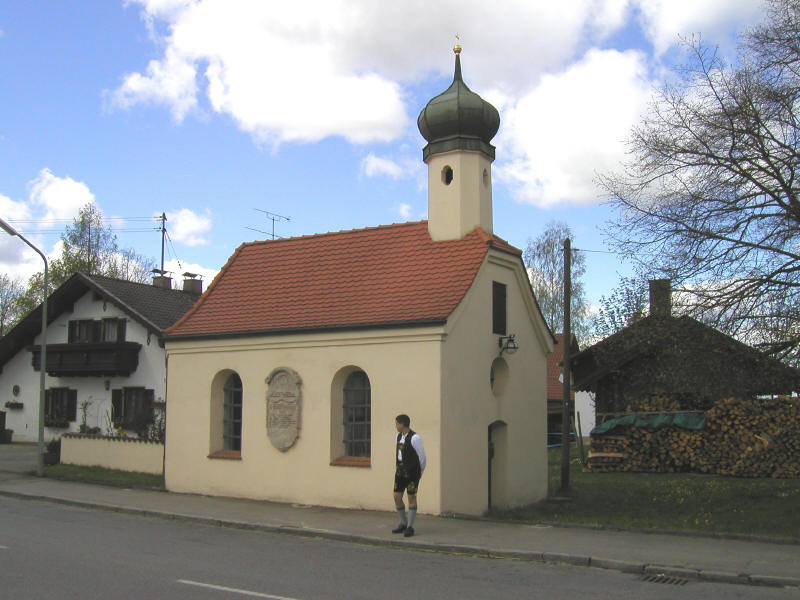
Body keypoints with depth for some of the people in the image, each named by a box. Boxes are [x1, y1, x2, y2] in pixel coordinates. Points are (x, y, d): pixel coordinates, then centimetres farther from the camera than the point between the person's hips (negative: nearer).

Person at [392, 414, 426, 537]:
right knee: (397, 497, 6)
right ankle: (403, 523, 23)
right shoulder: (399, 436, 9)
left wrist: (420, 472, 3)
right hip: (400, 470, 7)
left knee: (411, 497, -2)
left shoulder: (414, 438, -15)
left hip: (412, 471, -7)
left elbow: (422, 456, -8)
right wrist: (398, 468, 18)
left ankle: (410, 527, 7)